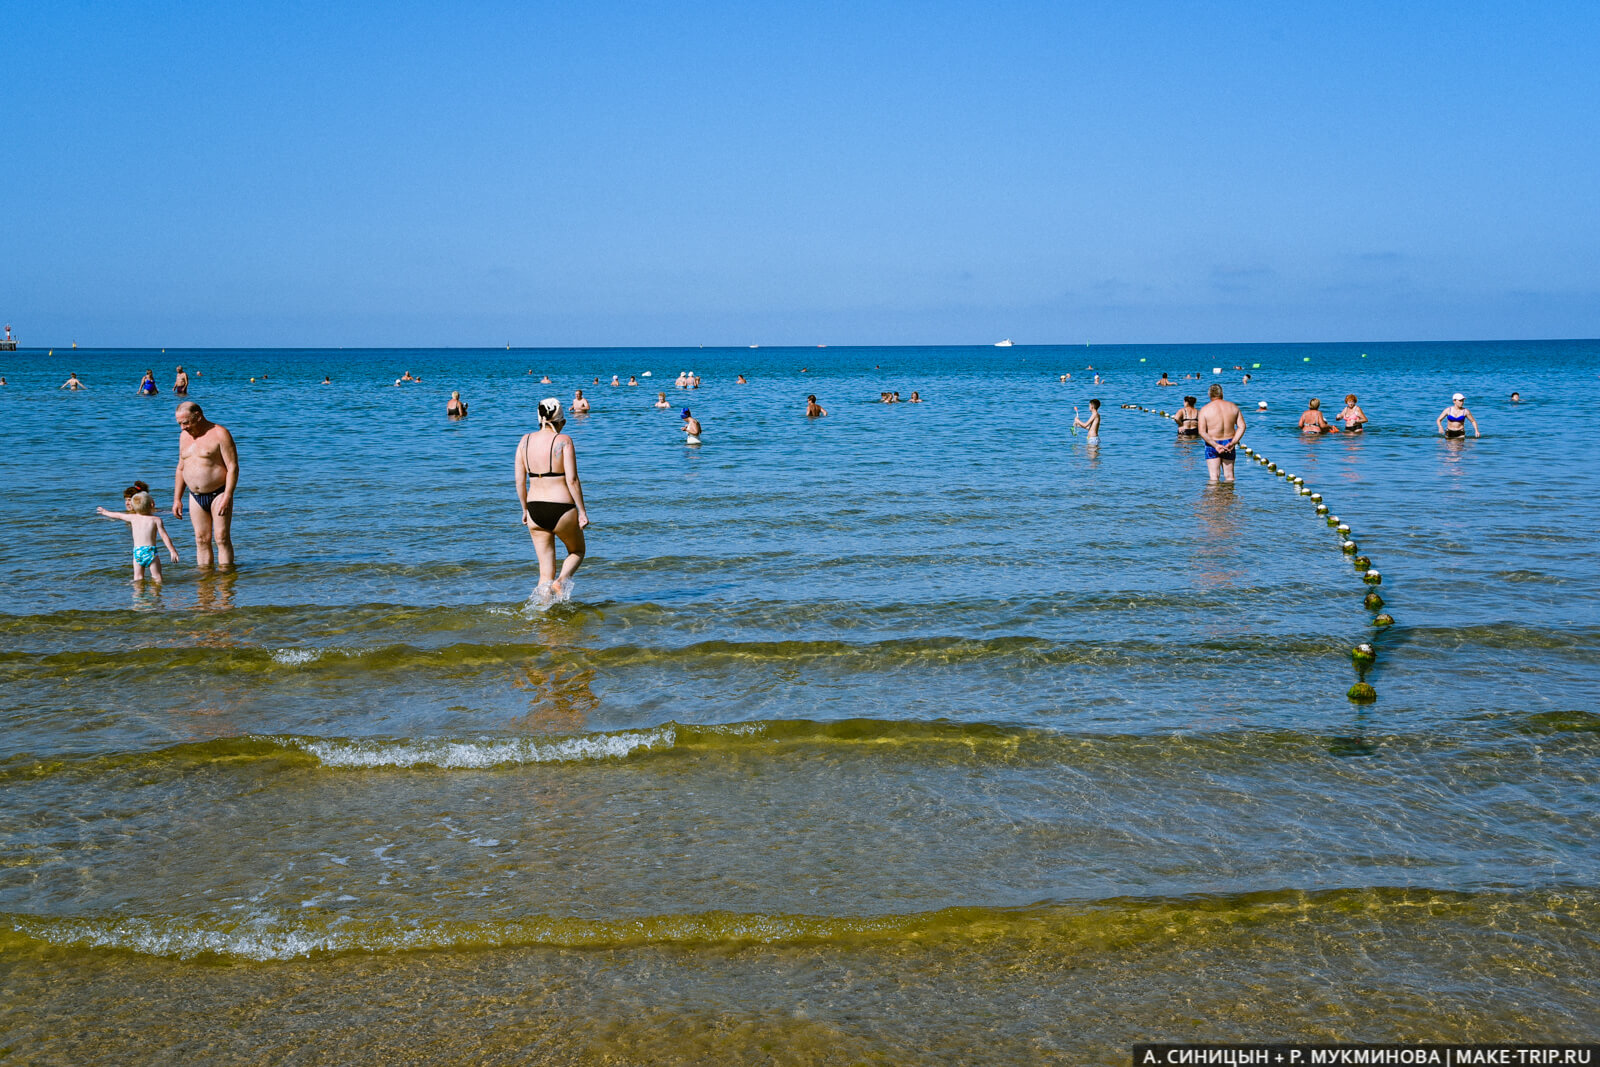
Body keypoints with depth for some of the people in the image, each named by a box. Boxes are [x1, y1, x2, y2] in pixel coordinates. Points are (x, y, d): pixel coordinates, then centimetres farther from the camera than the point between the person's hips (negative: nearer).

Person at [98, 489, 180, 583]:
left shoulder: (132, 517, 9)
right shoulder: (156, 520, -1)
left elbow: (118, 515, 26)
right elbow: (164, 537, -3)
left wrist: (105, 512, 44)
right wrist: (173, 551, -1)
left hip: (137, 552, 3)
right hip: (150, 552, -3)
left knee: (138, 578, 6)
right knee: (157, 578, -2)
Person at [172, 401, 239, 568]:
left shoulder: (219, 434, -10)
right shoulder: (184, 436, 12)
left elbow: (233, 467, -14)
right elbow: (181, 468, 20)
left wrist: (227, 497, -21)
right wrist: (177, 499, 14)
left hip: (218, 494, -6)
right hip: (195, 498, 6)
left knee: (222, 539, -6)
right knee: (202, 540, 5)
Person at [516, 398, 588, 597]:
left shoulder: (525, 441, 3)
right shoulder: (563, 441, -10)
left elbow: (520, 480, 6)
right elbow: (572, 480, -14)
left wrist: (525, 509, 18)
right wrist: (582, 511, -8)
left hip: (535, 509, 4)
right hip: (562, 508, -4)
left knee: (545, 570, 13)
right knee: (577, 551, 22)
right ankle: (561, 581, -7)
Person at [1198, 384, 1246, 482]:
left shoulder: (1205, 409, -8)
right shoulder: (1233, 407, 2)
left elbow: (1202, 432, -15)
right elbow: (1242, 426, -2)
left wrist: (1215, 445, -16)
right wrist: (1233, 442, -8)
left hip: (1212, 444, -3)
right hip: (1229, 443, 3)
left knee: (1214, 477, 0)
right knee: (1229, 476, 13)